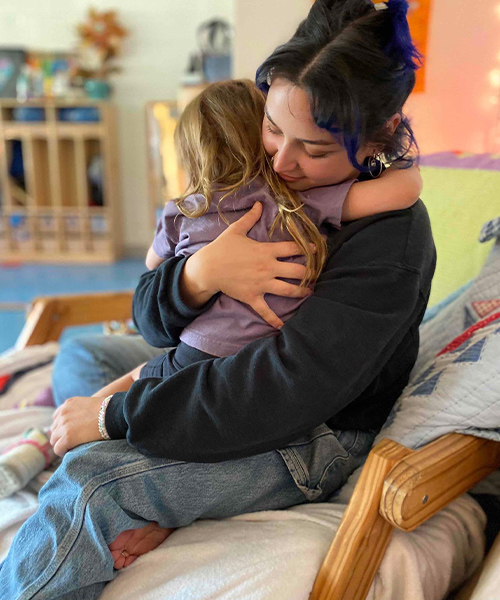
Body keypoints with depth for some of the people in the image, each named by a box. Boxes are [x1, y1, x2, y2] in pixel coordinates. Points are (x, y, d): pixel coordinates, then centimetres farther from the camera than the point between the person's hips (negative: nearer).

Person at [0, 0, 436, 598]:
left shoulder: (391, 236, -21)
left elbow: (286, 388, -30)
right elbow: (153, 318, -3)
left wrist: (115, 413, -25)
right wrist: (198, 273, -28)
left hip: (314, 439, -8)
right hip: (224, 382, 8)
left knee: (91, 481, -27)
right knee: (82, 353, 16)